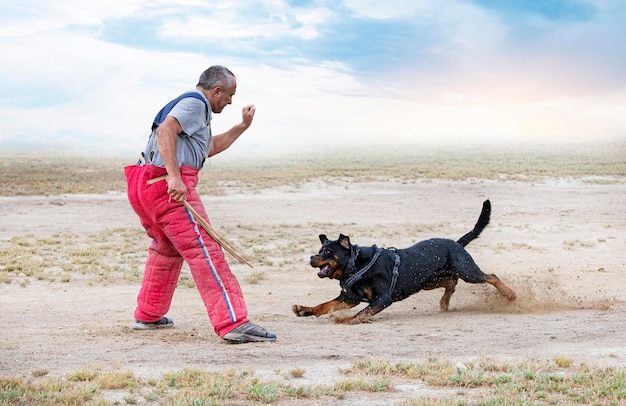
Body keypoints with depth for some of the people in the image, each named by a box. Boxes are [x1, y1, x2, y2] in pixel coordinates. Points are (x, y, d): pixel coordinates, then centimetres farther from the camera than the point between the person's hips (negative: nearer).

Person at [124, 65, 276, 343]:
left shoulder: (196, 109, 28)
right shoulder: (195, 102, -5)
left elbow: (211, 147, 41)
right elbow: (165, 131, -22)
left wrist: (242, 126, 38)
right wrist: (174, 177, -30)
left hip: (146, 185, 11)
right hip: (168, 187, -11)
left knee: (166, 249, 27)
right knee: (204, 251, -15)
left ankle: (148, 316, 36)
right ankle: (234, 324, -21)